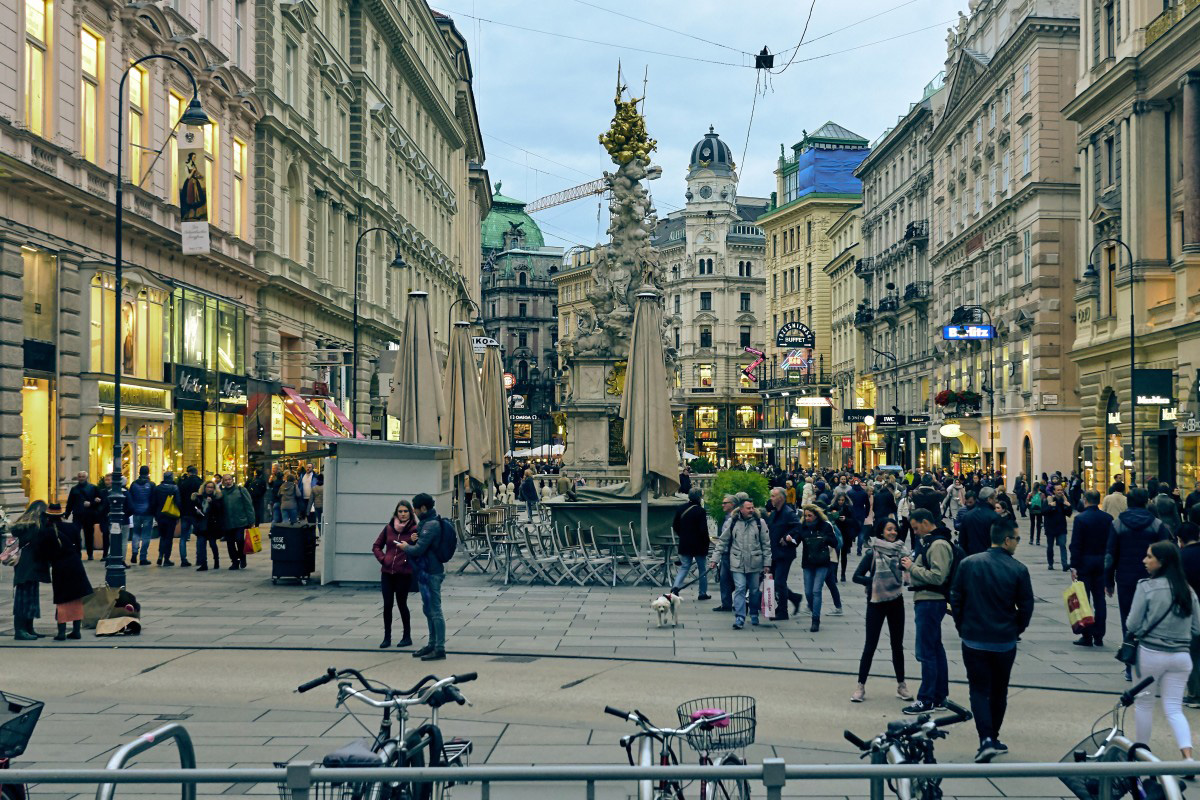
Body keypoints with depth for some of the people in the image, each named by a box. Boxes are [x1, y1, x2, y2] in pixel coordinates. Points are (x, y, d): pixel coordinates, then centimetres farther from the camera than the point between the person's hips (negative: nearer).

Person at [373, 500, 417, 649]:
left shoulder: (414, 530, -5)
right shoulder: (389, 528, 6)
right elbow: (376, 546, 16)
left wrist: (413, 542, -29)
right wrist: (383, 559, 3)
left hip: (404, 574, -3)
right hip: (387, 572, 3)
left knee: (401, 604, 4)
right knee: (387, 604, 4)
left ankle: (407, 637, 18)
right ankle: (387, 637, 14)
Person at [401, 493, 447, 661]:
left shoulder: (431, 525, -19)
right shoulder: (426, 522, 13)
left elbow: (418, 549, -23)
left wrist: (405, 547, -4)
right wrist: (411, 543, 2)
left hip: (430, 573, -11)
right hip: (426, 571, 11)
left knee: (435, 611, -7)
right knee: (428, 609, 18)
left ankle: (440, 649, -4)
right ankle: (432, 644, 27)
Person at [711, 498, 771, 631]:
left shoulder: (760, 522, 1)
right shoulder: (731, 522, 1)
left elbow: (766, 544, 5)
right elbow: (722, 541, 7)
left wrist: (767, 563, 2)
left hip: (755, 563, 1)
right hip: (737, 563, -1)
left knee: (755, 590, 10)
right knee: (739, 589, -8)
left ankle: (754, 615, 29)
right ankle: (739, 618, -8)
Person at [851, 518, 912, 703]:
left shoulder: (901, 550, 2)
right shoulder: (873, 552, -8)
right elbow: (857, 576, -7)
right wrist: (875, 582, -16)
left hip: (896, 602, 4)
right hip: (876, 603, -3)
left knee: (897, 645, 11)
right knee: (870, 645, 0)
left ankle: (901, 685, 21)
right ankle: (860, 686, 7)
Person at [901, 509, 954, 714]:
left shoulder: (939, 545, -17)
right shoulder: (929, 541, 15)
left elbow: (937, 577, -24)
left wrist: (912, 568, -17)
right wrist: (911, 564, 6)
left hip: (931, 602, -11)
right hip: (925, 600, 11)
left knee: (926, 652, -6)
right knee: (935, 649, 15)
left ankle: (926, 699, -2)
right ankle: (940, 695, 22)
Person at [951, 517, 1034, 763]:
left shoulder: (968, 564, -5)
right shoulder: (1018, 570, -9)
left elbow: (955, 599, 1)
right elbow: (1026, 607, -2)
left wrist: (962, 627, 15)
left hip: (973, 641, 0)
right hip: (1005, 642, 0)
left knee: (979, 691, 4)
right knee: (999, 692, 17)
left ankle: (986, 740, -12)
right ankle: (993, 738, 27)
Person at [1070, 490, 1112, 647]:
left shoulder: (1080, 519, -11)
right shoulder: (1108, 519, 2)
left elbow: (1076, 544, -13)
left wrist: (1074, 566, -9)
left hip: (1084, 563, -4)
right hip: (1102, 563, 4)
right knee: (1100, 599, 8)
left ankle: (1087, 636, 1)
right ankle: (1099, 637, 10)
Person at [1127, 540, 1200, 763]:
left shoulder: (1146, 587, -12)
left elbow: (1133, 625, -9)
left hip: (1150, 653, -4)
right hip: (1181, 656, 4)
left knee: (1143, 703, 14)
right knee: (1174, 709, 6)